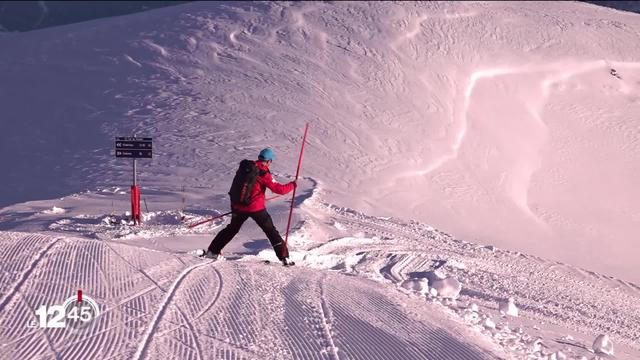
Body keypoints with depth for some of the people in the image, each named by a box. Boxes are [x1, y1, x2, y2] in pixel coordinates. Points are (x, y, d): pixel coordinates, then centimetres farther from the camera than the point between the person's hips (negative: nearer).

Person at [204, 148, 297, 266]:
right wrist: (292, 185, 2)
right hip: (256, 208, -5)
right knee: (271, 231, 5)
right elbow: (279, 189, -15)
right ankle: (284, 257, 2)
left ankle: (212, 251, 26)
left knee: (232, 229, 24)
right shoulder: (263, 174, -15)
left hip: (238, 206, 5)